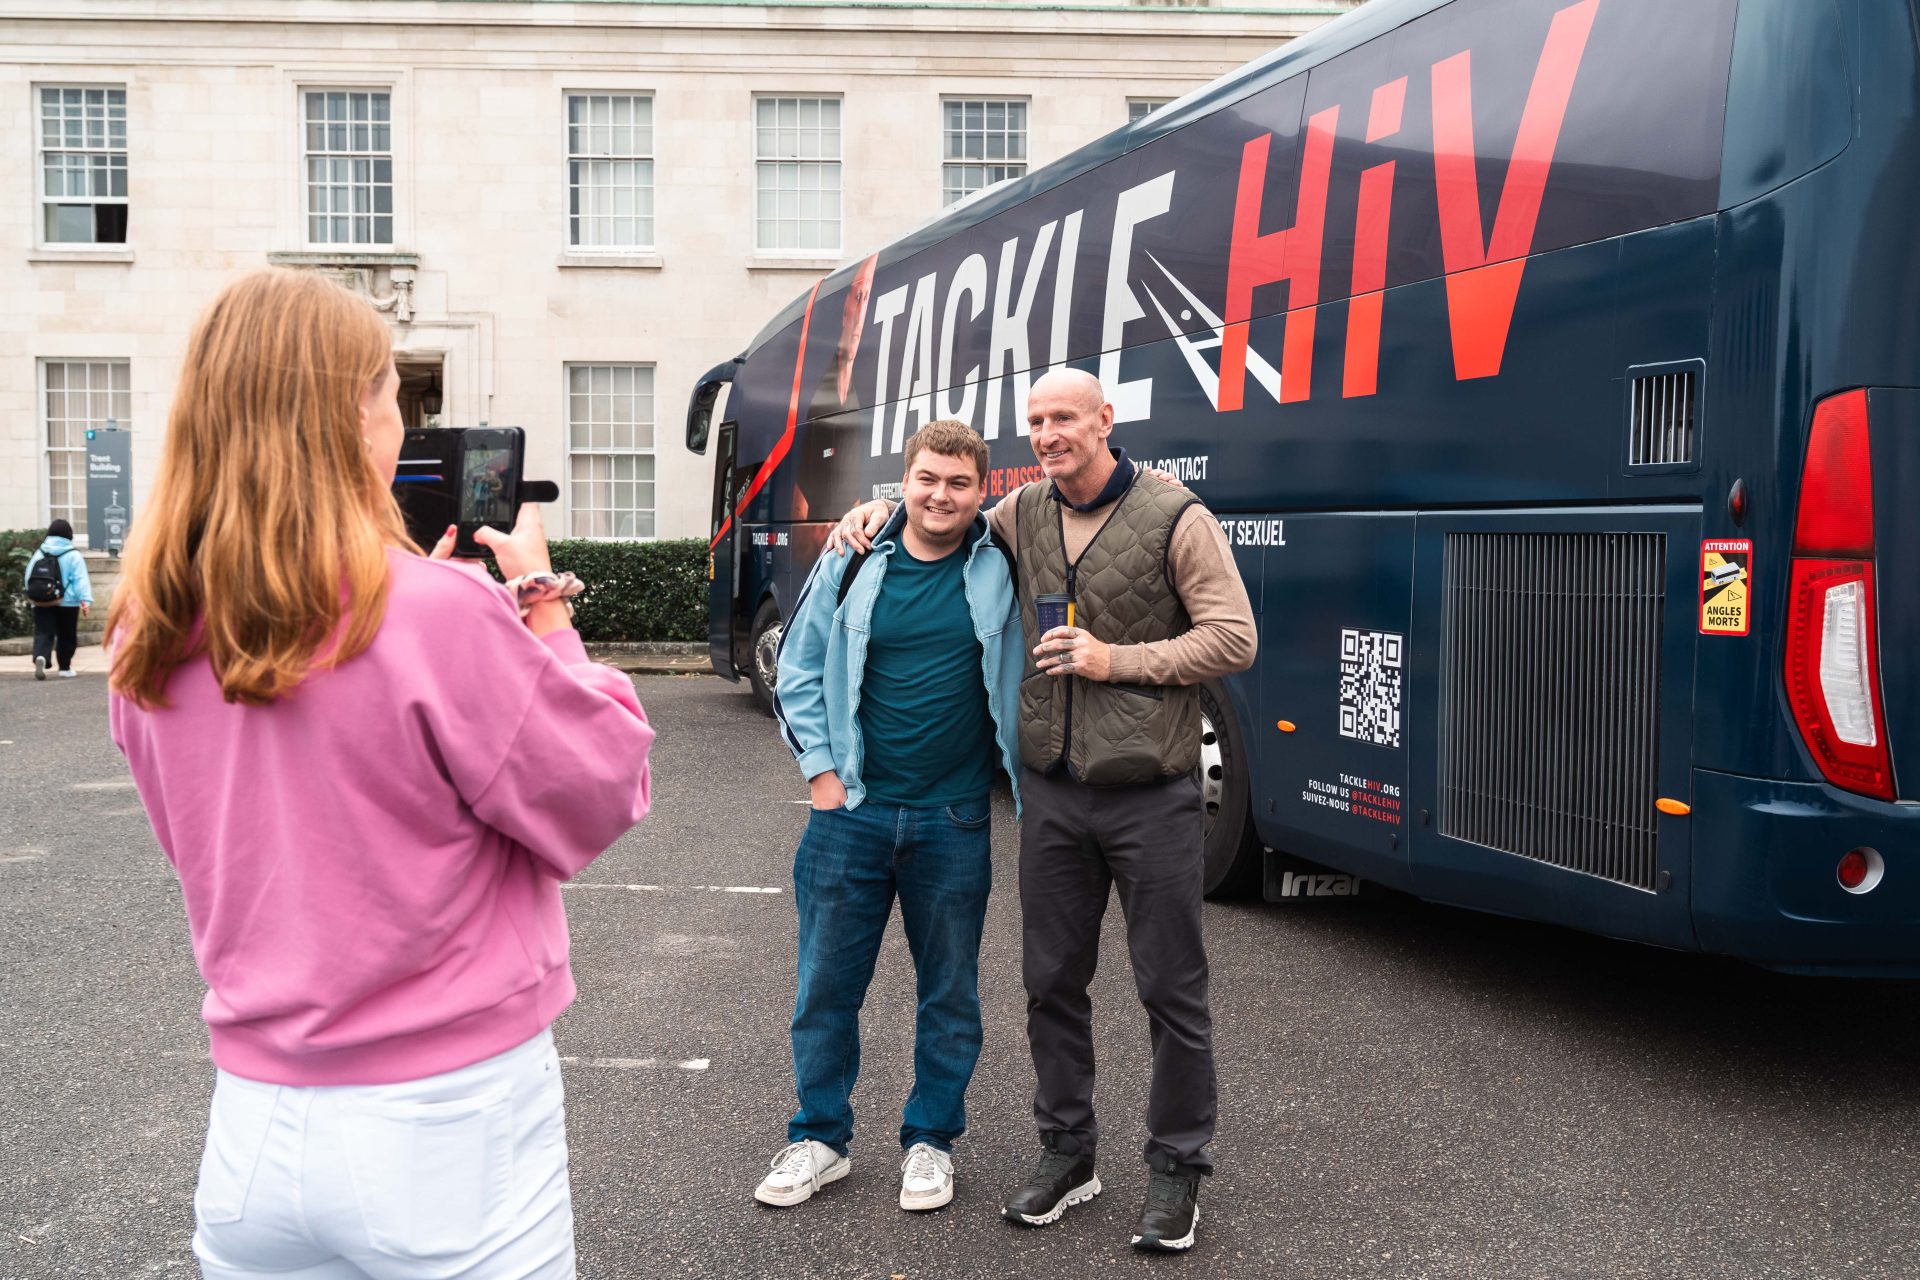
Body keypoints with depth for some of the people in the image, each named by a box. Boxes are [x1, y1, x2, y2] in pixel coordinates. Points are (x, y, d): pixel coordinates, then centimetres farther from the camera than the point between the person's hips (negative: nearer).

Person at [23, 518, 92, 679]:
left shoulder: (39, 553, 8)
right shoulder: (73, 556, -5)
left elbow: (29, 578, 14)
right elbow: (81, 580, -14)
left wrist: (32, 596, 28)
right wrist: (86, 600, -19)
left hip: (41, 603, 3)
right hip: (67, 603, -3)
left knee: (43, 634, -3)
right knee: (66, 636, 11)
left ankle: (40, 657, -30)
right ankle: (65, 667, 18)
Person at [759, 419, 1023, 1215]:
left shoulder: (999, 572, -1)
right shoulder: (851, 566, 0)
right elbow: (798, 673, 7)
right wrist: (820, 769, 1)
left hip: (954, 819, 0)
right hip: (852, 809, 0)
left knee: (949, 991, 10)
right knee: (827, 984, 8)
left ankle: (930, 1140, 28)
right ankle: (820, 1139, 25)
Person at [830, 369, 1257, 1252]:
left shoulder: (1174, 517, -8)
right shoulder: (1023, 514, 6)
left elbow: (1233, 640, -11)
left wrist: (1117, 660, -17)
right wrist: (876, 511, 6)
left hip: (1149, 794, -4)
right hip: (1052, 790, 5)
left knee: (1171, 988, 5)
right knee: (1051, 979, 13)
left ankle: (1176, 1168, 21)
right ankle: (1066, 1153, 30)